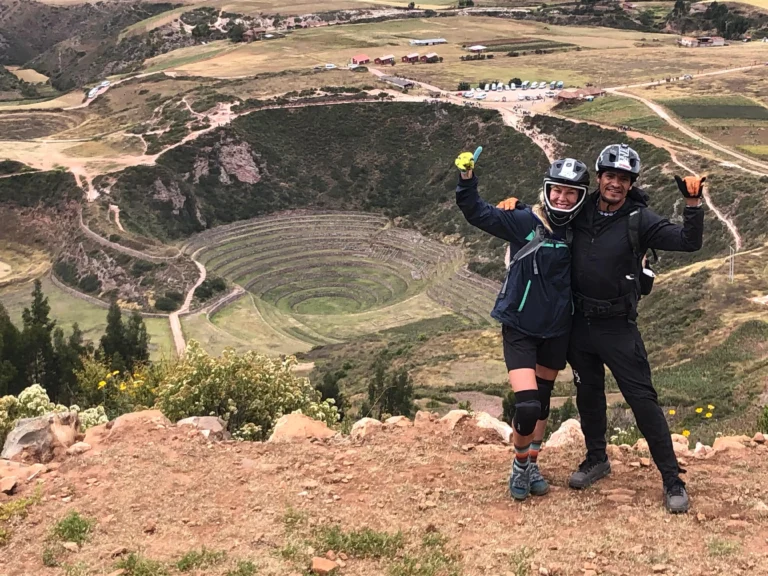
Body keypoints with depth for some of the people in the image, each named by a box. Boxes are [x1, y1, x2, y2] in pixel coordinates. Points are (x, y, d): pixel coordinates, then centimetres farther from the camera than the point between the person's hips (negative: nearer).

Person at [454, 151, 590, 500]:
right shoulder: (524, 221, -13)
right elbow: (477, 213, -16)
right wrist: (467, 178, -29)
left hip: (556, 330, 4)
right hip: (520, 327, -4)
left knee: (543, 400, 17)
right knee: (527, 406, -13)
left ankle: (532, 466, 36)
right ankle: (520, 467, 14)